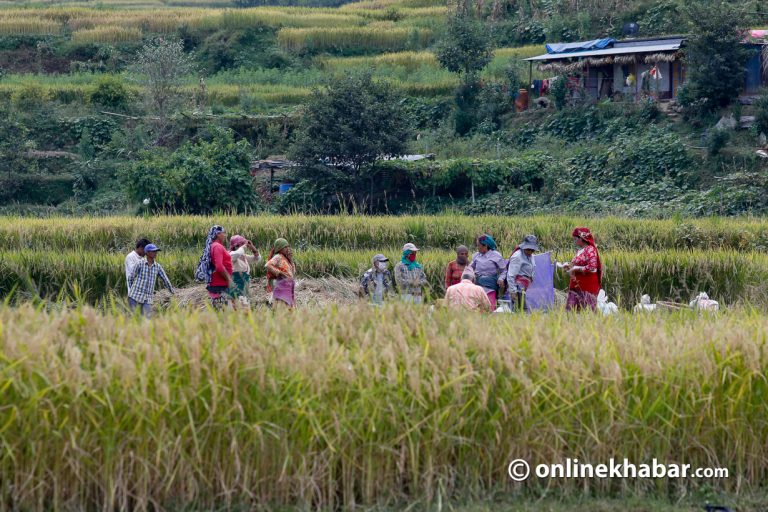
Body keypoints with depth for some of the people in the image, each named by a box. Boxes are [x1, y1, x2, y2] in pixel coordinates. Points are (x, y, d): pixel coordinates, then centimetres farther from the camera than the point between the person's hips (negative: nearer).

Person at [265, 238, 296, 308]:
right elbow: (268, 265, -21)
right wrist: (279, 272, -21)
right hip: (281, 286, -9)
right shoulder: (278, 257, -6)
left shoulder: (285, 258, 17)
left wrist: (290, 259, 6)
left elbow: (293, 272, 16)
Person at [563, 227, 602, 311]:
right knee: (571, 309, 2)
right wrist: (569, 266, 9)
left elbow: (591, 267, -19)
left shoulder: (590, 250, -10)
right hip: (577, 286, 8)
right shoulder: (579, 250, 15)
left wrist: (576, 269, -15)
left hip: (587, 287, -8)